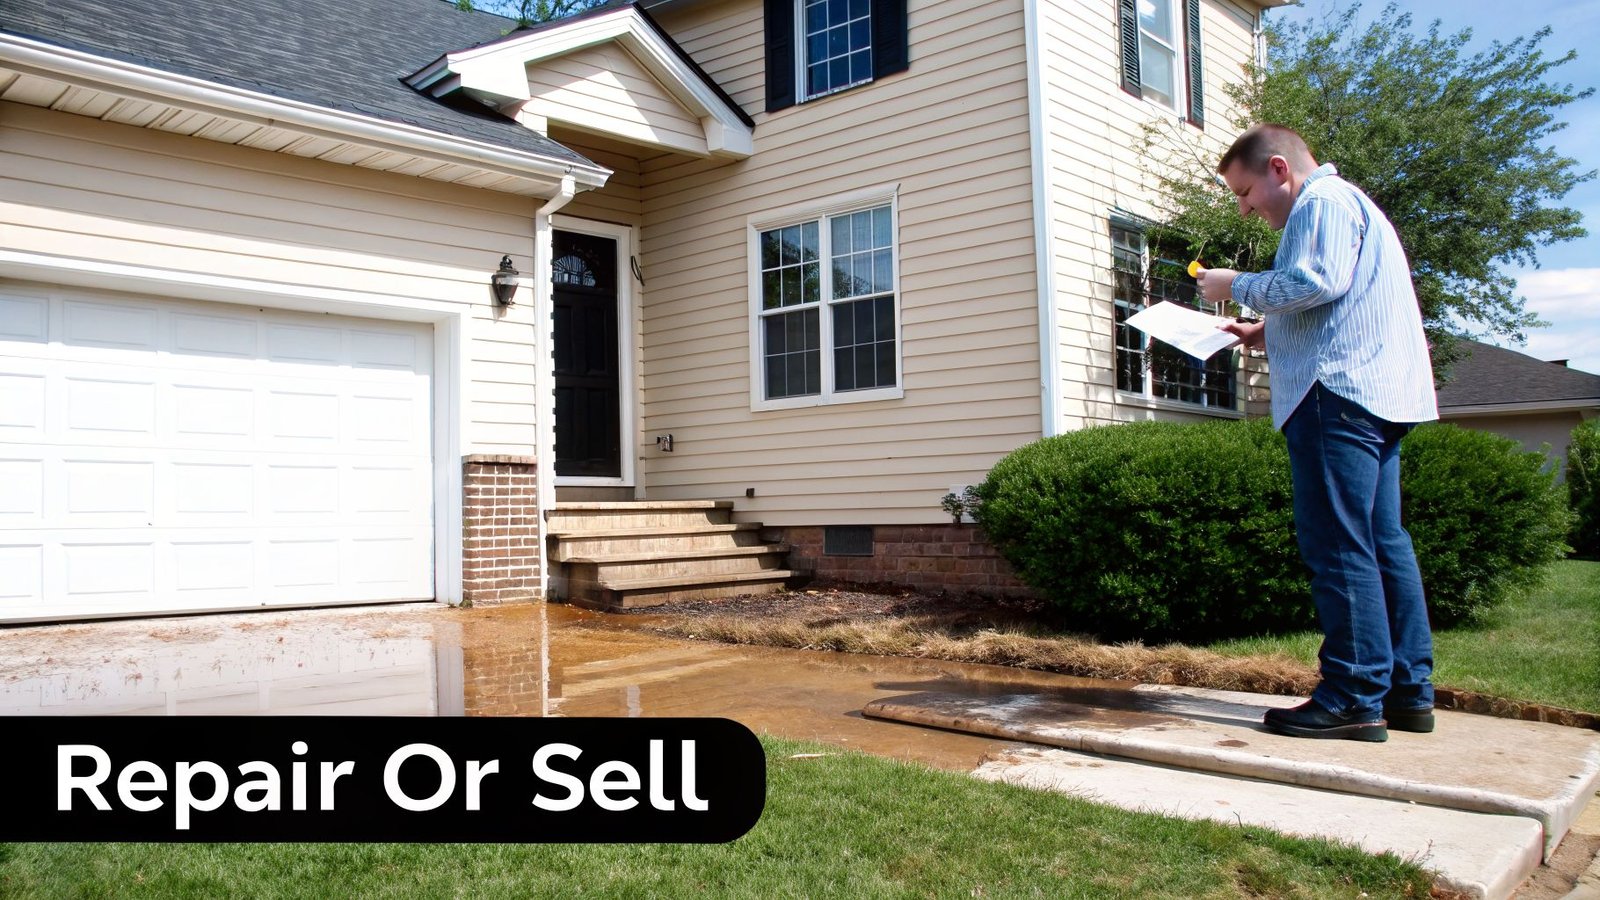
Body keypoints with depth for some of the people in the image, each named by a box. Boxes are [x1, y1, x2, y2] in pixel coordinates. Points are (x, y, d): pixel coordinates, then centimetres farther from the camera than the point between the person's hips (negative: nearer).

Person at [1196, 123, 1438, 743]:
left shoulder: (1324, 200, -4)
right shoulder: (1340, 205, 29)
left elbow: (1317, 283, -19)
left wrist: (1236, 286, -6)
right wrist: (1267, 335, 19)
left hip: (1340, 391, -11)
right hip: (1376, 393, 11)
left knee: (1337, 545, -10)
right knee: (1383, 541, 9)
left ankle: (1355, 698, -7)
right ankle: (1408, 691, 13)